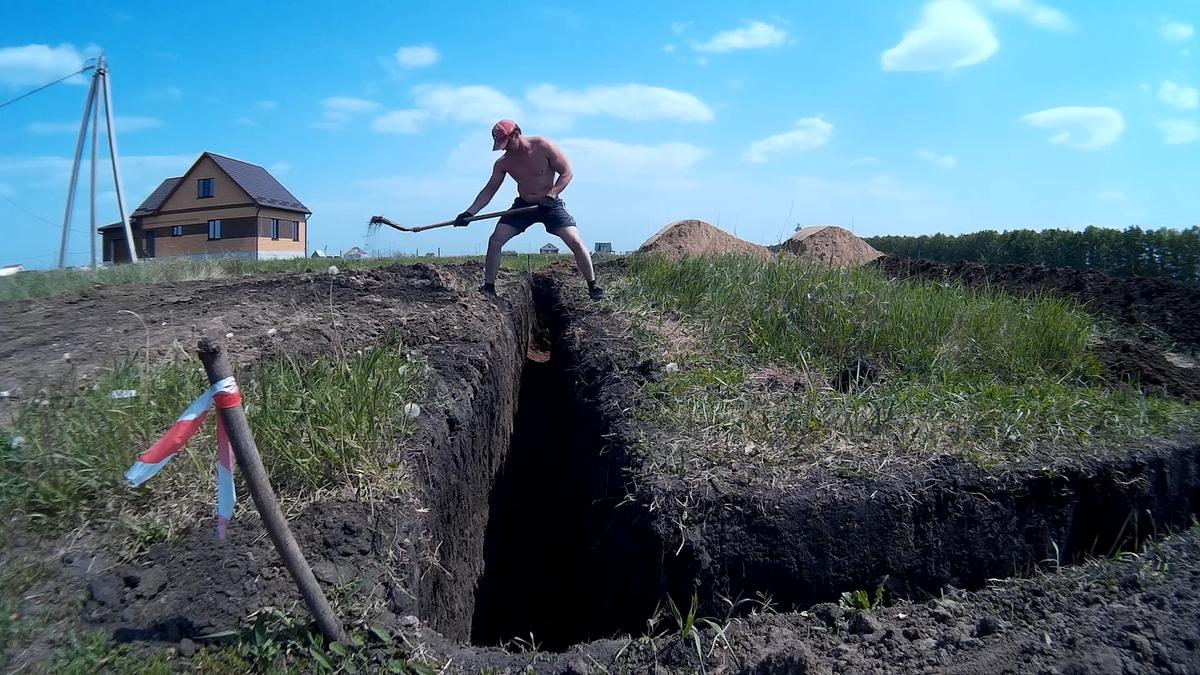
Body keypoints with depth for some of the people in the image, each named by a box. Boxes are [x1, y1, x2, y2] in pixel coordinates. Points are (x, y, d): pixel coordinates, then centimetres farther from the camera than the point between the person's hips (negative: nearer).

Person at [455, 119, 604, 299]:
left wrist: (551, 195, -26)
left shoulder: (544, 147, -18)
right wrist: (469, 213, -14)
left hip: (551, 204, -3)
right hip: (523, 205, 3)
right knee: (495, 240, -10)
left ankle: (593, 287, -4)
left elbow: (567, 173, -13)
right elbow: (489, 190, -2)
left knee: (575, 242, -18)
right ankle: (488, 288, 2)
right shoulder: (503, 162, -7)